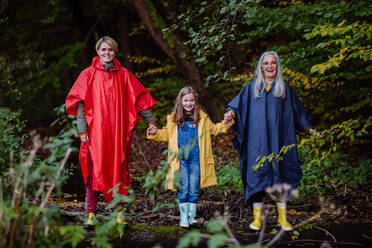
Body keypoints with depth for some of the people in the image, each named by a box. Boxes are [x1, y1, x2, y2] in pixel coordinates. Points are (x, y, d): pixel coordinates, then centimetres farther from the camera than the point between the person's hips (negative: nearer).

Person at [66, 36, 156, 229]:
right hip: (95, 131, -2)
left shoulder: (123, 74, 9)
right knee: (95, 170, -5)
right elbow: (80, 103, 0)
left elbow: (139, 98, 14)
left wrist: (151, 120, 10)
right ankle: (91, 215, 0)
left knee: (118, 169, 2)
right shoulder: (89, 74, 4)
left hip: (118, 131, 2)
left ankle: (119, 214, 7)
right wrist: (82, 130, -8)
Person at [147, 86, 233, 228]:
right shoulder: (173, 119, 8)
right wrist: (155, 133, 3)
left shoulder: (202, 118, 7)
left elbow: (214, 129, 18)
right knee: (183, 188, -1)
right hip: (181, 159, 0)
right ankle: (183, 217, 5)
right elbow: (166, 134, 20)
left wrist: (225, 123, 2)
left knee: (194, 189, 2)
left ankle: (192, 216, 10)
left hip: (196, 159, 0)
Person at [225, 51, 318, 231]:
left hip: (278, 139, 1)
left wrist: (309, 128, 13)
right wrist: (231, 113, -18)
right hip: (257, 139, 0)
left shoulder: (284, 88, 11)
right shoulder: (252, 86, 10)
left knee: (279, 174, 0)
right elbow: (239, 103, 2)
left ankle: (282, 217, 7)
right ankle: (257, 216, 1)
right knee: (257, 174, -4)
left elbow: (297, 110, 16)